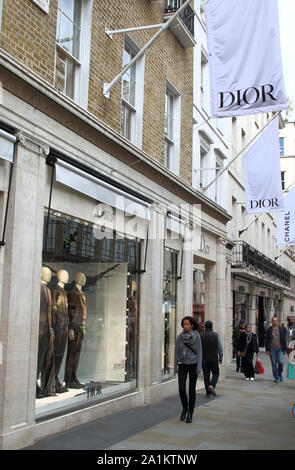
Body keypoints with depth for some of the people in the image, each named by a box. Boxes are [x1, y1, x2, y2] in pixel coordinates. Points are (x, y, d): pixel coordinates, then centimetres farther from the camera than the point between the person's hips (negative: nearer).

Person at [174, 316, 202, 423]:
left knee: (192, 390, 3)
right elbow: (176, 352, 3)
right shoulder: (180, 337, -3)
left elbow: (199, 352, -6)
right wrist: (176, 366, 4)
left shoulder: (196, 336, -7)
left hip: (193, 365, -1)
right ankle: (185, 408, 19)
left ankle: (190, 413, 15)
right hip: (182, 365, 1)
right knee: (181, 389, -7)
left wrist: (199, 367, -10)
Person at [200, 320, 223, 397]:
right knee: (216, 373, 11)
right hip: (214, 359, -1)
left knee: (206, 375, 8)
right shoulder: (216, 335, -5)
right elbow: (220, 347, -2)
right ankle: (212, 386, -13)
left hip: (204, 359, 1)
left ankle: (208, 392, 10)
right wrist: (220, 357, 9)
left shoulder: (201, 335, -3)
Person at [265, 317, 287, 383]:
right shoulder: (269, 330, 3)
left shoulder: (281, 329, 6)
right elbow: (267, 340, 3)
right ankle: (276, 377, 13)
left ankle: (280, 374, 16)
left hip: (280, 348, 0)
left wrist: (285, 349, 5)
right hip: (272, 349, 0)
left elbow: (284, 340, 9)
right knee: (274, 364, 2)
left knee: (281, 362, -10)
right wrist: (267, 349, -3)